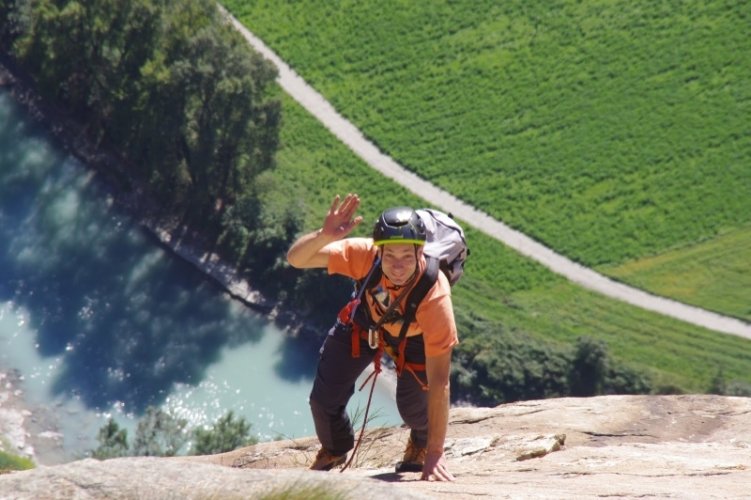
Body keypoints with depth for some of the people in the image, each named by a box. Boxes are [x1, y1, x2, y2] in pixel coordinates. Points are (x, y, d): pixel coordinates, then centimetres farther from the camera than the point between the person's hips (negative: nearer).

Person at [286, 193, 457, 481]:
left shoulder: (435, 297, -44)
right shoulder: (365, 254, -40)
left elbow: (439, 382, -39)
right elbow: (295, 259, -38)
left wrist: (435, 455, -36)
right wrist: (324, 236, -61)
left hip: (415, 336, -1)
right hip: (366, 320, 2)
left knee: (413, 406, -12)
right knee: (324, 398, -2)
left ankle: (421, 446, 29)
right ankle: (334, 450, 35)